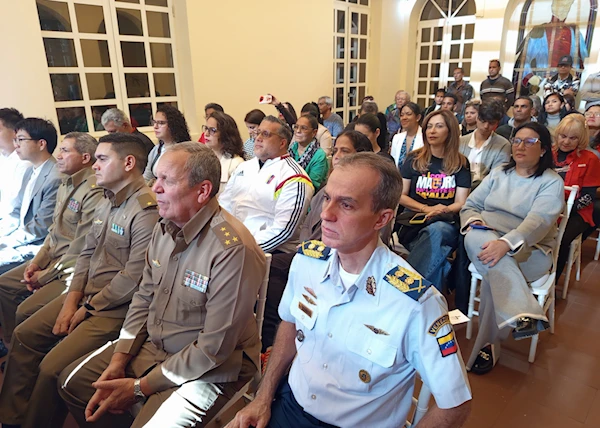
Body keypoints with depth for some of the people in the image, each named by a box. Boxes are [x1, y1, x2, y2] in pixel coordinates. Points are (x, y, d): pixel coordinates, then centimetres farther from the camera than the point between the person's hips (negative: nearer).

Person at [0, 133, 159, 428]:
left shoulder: (147, 210, -22)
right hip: (88, 294, 10)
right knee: (24, 335, 13)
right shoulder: (106, 202, 9)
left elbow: (134, 278, -24)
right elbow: (87, 253, 12)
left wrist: (88, 308, -11)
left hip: (117, 307, -9)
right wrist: (72, 300, 0)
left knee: (52, 367, -14)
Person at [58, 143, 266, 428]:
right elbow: (144, 297, 8)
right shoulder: (165, 228, -2)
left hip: (210, 368, -7)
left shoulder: (233, 249, -29)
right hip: (152, 346, 8)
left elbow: (215, 348, -24)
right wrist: (117, 362, -2)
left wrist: (141, 388, -15)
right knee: (72, 381, 11)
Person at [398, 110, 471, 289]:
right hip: (414, 221, 0)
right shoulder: (414, 159, 10)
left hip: (446, 223, 0)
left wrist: (443, 210, -16)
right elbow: (400, 195, 7)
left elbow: (461, 203, 7)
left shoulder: (461, 163, 12)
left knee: (435, 231, -39)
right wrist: (427, 209, -8)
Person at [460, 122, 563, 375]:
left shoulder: (551, 182, 1)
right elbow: (470, 206, 12)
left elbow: (538, 221, -17)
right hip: (486, 241, 3)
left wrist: (506, 243, -35)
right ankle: (523, 313, -43)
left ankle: (489, 344, -21)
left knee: (495, 271, -35)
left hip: (529, 250, -2)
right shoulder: (498, 174, 17)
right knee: (475, 238, -35)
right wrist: (473, 221, -14)